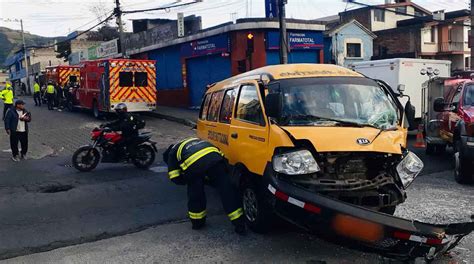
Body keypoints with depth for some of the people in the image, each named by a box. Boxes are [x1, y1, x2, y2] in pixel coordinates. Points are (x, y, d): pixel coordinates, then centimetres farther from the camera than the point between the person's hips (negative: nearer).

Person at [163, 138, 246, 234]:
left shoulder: (173, 152, 30)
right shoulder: (197, 141, 45)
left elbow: (175, 178, 20)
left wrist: (188, 179, 37)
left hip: (194, 166, -3)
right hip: (215, 158, 4)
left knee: (195, 195, 20)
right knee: (226, 191, 7)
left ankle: (197, 222, 35)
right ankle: (240, 224, 9)